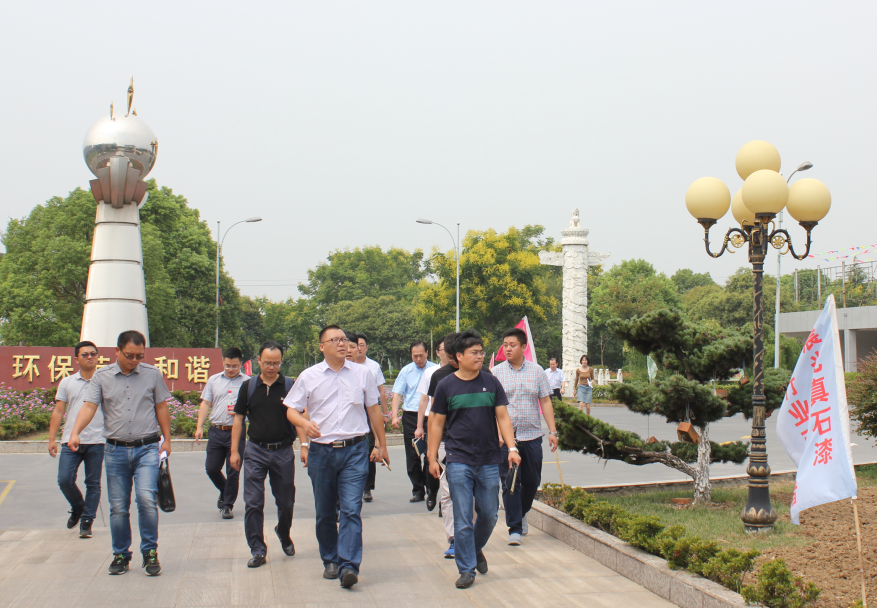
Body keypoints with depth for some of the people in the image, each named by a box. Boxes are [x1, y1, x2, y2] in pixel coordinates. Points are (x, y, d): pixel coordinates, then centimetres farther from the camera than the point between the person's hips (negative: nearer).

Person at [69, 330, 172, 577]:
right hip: (115, 450, 1)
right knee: (118, 507, 7)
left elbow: (161, 407, 9)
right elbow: (89, 406, -5)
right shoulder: (101, 377, 4)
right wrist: (76, 432, -21)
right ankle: (120, 555, 23)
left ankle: (150, 552, -1)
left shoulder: (152, 374, 4)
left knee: (146, 498, -16)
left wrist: (166, 439, 7)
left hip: (147, 448, -1)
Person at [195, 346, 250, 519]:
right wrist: (199, 427, 1)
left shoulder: (247, 382, 1)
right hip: (216, 431, 3)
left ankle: (227, 505, 16)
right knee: (211, 468, 6)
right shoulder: (214, 380, 10)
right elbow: (205, 404, 10)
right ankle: (224, 491, 35)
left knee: (233, 471, 1)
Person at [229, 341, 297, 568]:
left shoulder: (290, 386, -1)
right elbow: (239, 419, 8)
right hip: (255, 450, 1)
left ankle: (283, 533, 39)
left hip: (283, 451, 0)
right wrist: (234, 450, 4)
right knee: (253, 503, -2)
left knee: (286, 502, 10)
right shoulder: (248, 387, 3)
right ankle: (258, 551, 8)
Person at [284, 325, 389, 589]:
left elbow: (373, 410, 14)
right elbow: (291, 410, 6)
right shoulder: (309, 376, 4)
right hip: (321, 450, 1)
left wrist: (382, 446, 16)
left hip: (355, 450, -1)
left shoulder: (362, 374, 7)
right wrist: (305, 423, -16)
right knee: (324, 512, 10)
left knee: (351, 509, -11)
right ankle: (330, 561, 25)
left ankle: (349, 566, -11)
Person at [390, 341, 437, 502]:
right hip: (410, 416, 2)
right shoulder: (406, 371, 7)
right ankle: (417, 490, 14)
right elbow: (397, 394, 5)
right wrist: (394, 415, -6)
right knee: (412, 456, 5)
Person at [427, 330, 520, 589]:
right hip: (458, 461, -2)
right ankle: (466, 569, 11)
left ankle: (476, 549, 38)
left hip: (489, 461, 2)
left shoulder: (491, 383, 6)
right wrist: (433, 458, 2)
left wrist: (512, 448, -6)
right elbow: (436, 423, 5)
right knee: (463, 519, -1)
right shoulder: (446, 386, 1)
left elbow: (502, 417, 6)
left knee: (489, 514, 11)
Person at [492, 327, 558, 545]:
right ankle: (515, 528, 7)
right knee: (510, 484, -2)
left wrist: (552, 431, 1)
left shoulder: (537, 371, 6)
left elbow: (545, 402, 7)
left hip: (532, 436, 2)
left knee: (532, 481, 10)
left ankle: (522, 513, 37)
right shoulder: (496, 372, 1)